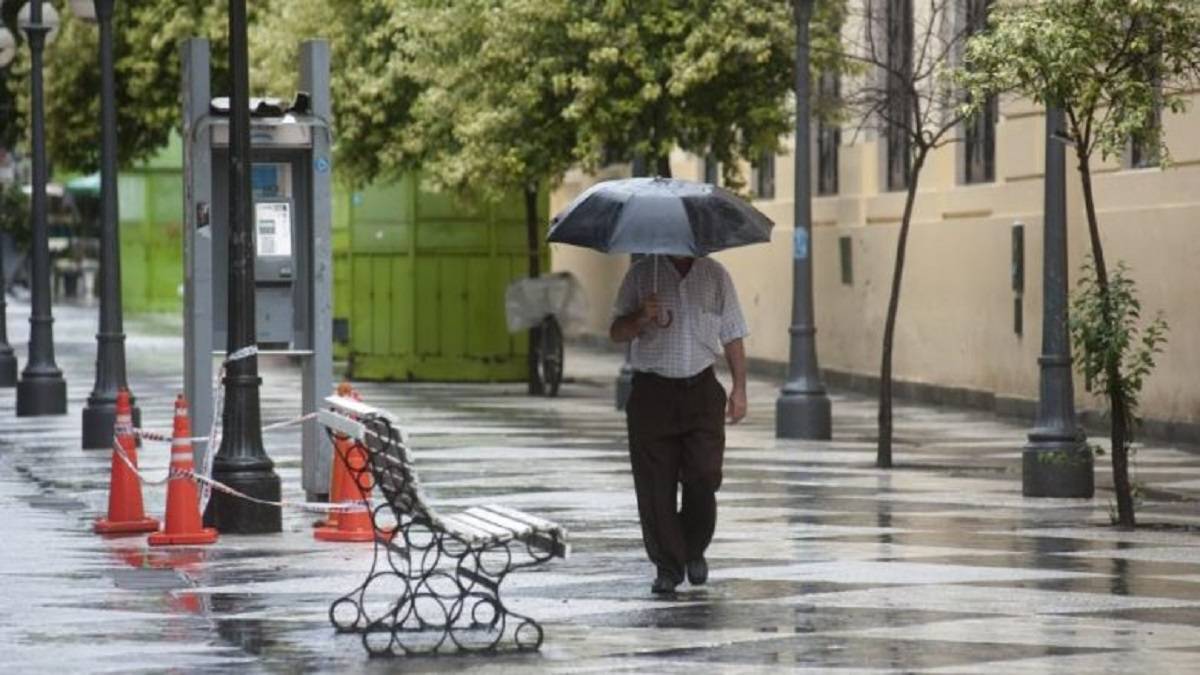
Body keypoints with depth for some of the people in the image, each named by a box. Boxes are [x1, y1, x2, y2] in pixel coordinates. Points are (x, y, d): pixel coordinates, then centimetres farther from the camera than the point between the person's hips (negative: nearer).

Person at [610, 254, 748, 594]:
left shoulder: (715, 275, 8)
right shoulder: (641, 274, 4)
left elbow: (732, 336, 11)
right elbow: (617, 333, 3)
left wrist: (739, 388, 4)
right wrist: (641, 317, -19)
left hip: (701, 390, 1)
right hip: (653, 393, -1)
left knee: (704, 477, -6)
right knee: (656, 485, -2)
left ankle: (694, 551, 18)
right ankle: (667, 565, 7)